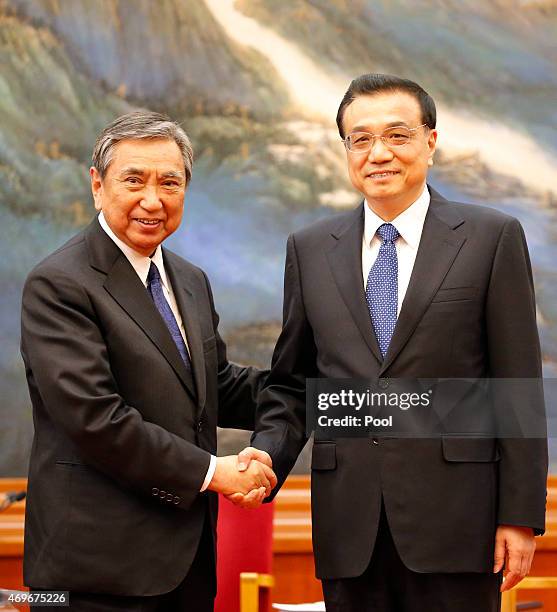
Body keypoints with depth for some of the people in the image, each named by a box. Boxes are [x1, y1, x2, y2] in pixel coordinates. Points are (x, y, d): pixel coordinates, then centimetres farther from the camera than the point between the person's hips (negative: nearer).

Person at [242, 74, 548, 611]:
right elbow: (291, 384, 14)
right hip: (349, 523, 3)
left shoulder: (492, 238, 1)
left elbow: (518, 387, -1)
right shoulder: (310, 249, 10)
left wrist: (520, 515, -5)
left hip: (453, 515, -2)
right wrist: (267, 456, -5)